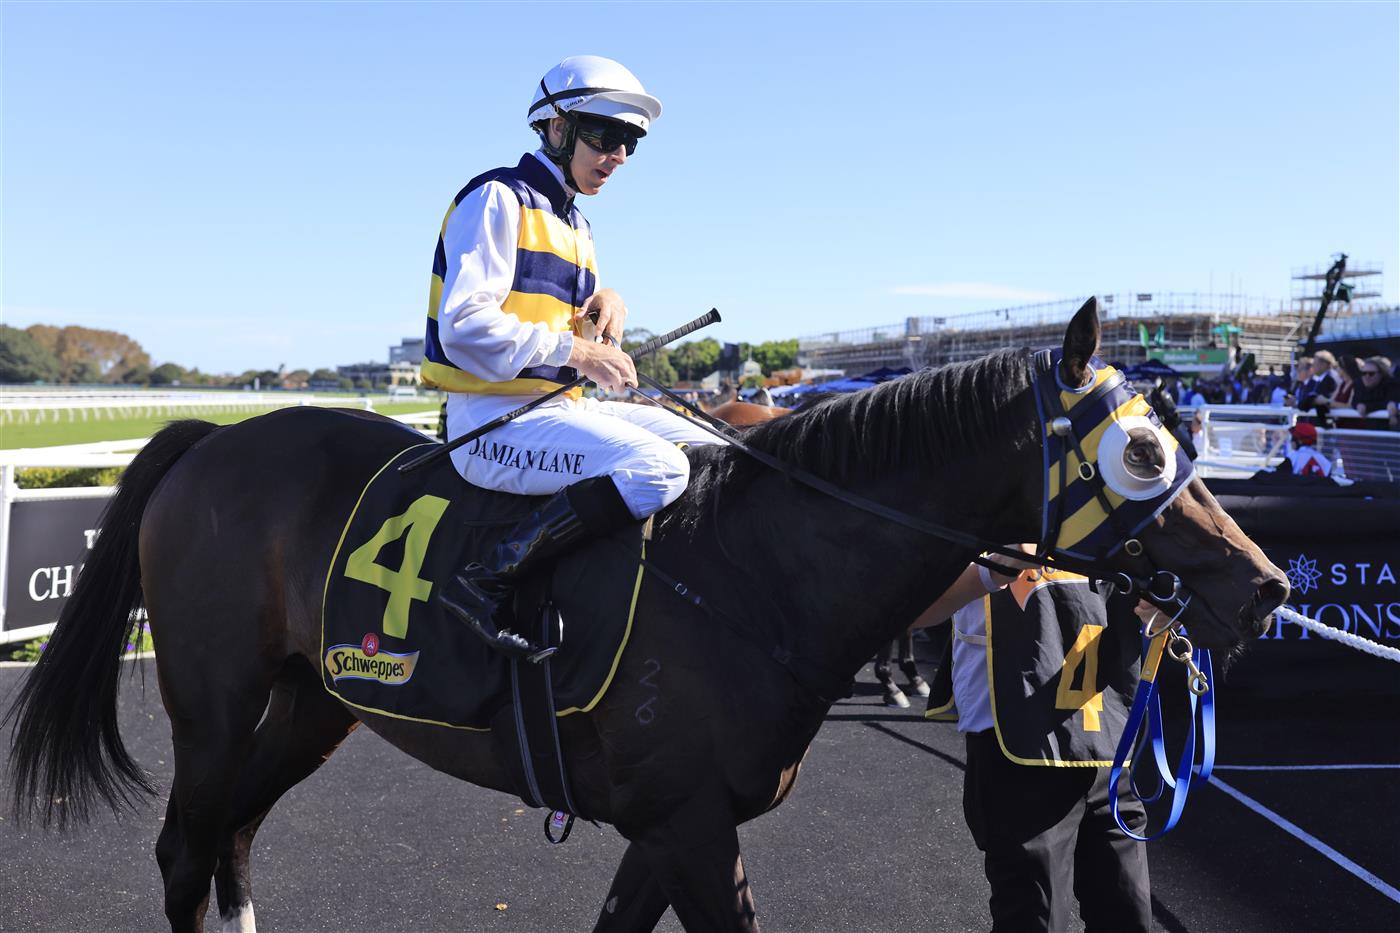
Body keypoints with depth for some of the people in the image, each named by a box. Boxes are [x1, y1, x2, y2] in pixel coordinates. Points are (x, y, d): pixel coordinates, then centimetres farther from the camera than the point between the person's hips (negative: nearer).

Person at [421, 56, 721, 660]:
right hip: (495, 416, -9)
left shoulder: (573, 223, 21)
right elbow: (465, 328, -19)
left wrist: (604, 305, 4)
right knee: (658, 470, -30)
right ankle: (487, 583, -25)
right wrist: (575, 350, -19)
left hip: (561, 405, 10)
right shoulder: (499, 198, -8)